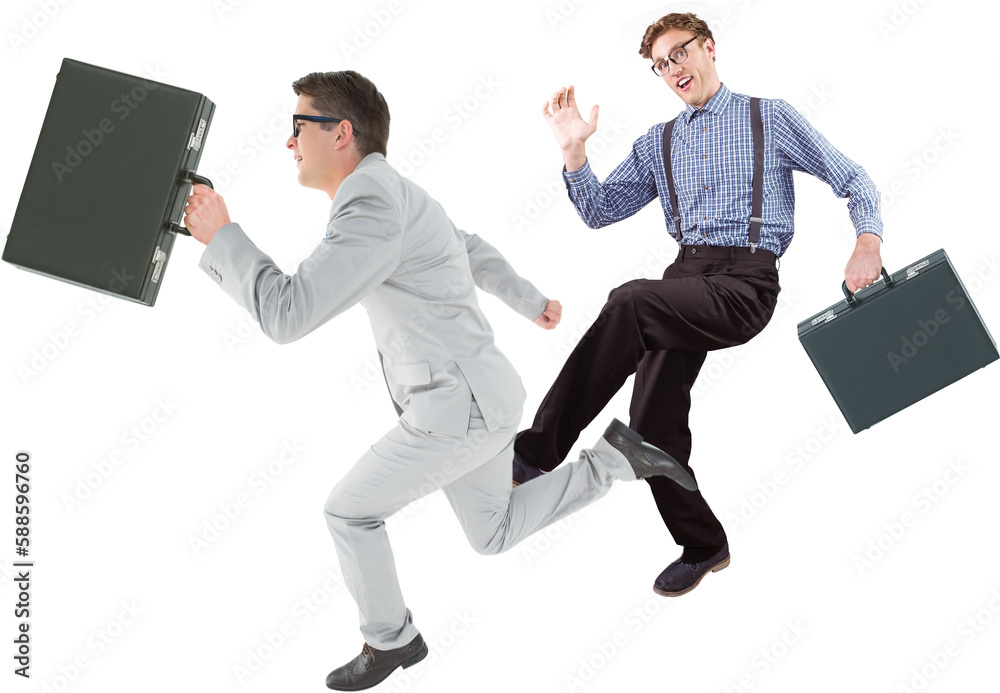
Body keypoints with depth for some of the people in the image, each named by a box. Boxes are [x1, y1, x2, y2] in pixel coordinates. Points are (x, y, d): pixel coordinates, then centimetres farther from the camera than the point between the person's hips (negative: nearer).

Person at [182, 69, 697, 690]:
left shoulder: (374, 206, -23)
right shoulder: (390, 197, 10)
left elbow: (287, 315, -27)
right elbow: (473, 252, 27)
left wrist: (220, 236, -14)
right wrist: (531, 302, 43)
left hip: (459, 408, -10)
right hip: (476, 394, 10)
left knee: (350, 511, 6)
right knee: (493, 535, 22)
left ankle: (391, 640, 25)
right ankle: (614, 459, 16)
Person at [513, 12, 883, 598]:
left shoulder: (771, 118, 11)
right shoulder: (658, 144, 22)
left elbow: (854, 180, 12)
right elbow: (599, 212, 19)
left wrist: (868, 242, -7)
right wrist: (573, 150, 3)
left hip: (746, 285, -5)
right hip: (686, 281, 6)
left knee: (630, 301, -31)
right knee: (653, 420, -7)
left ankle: (537, 455, -30)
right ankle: (702, 546, 17)